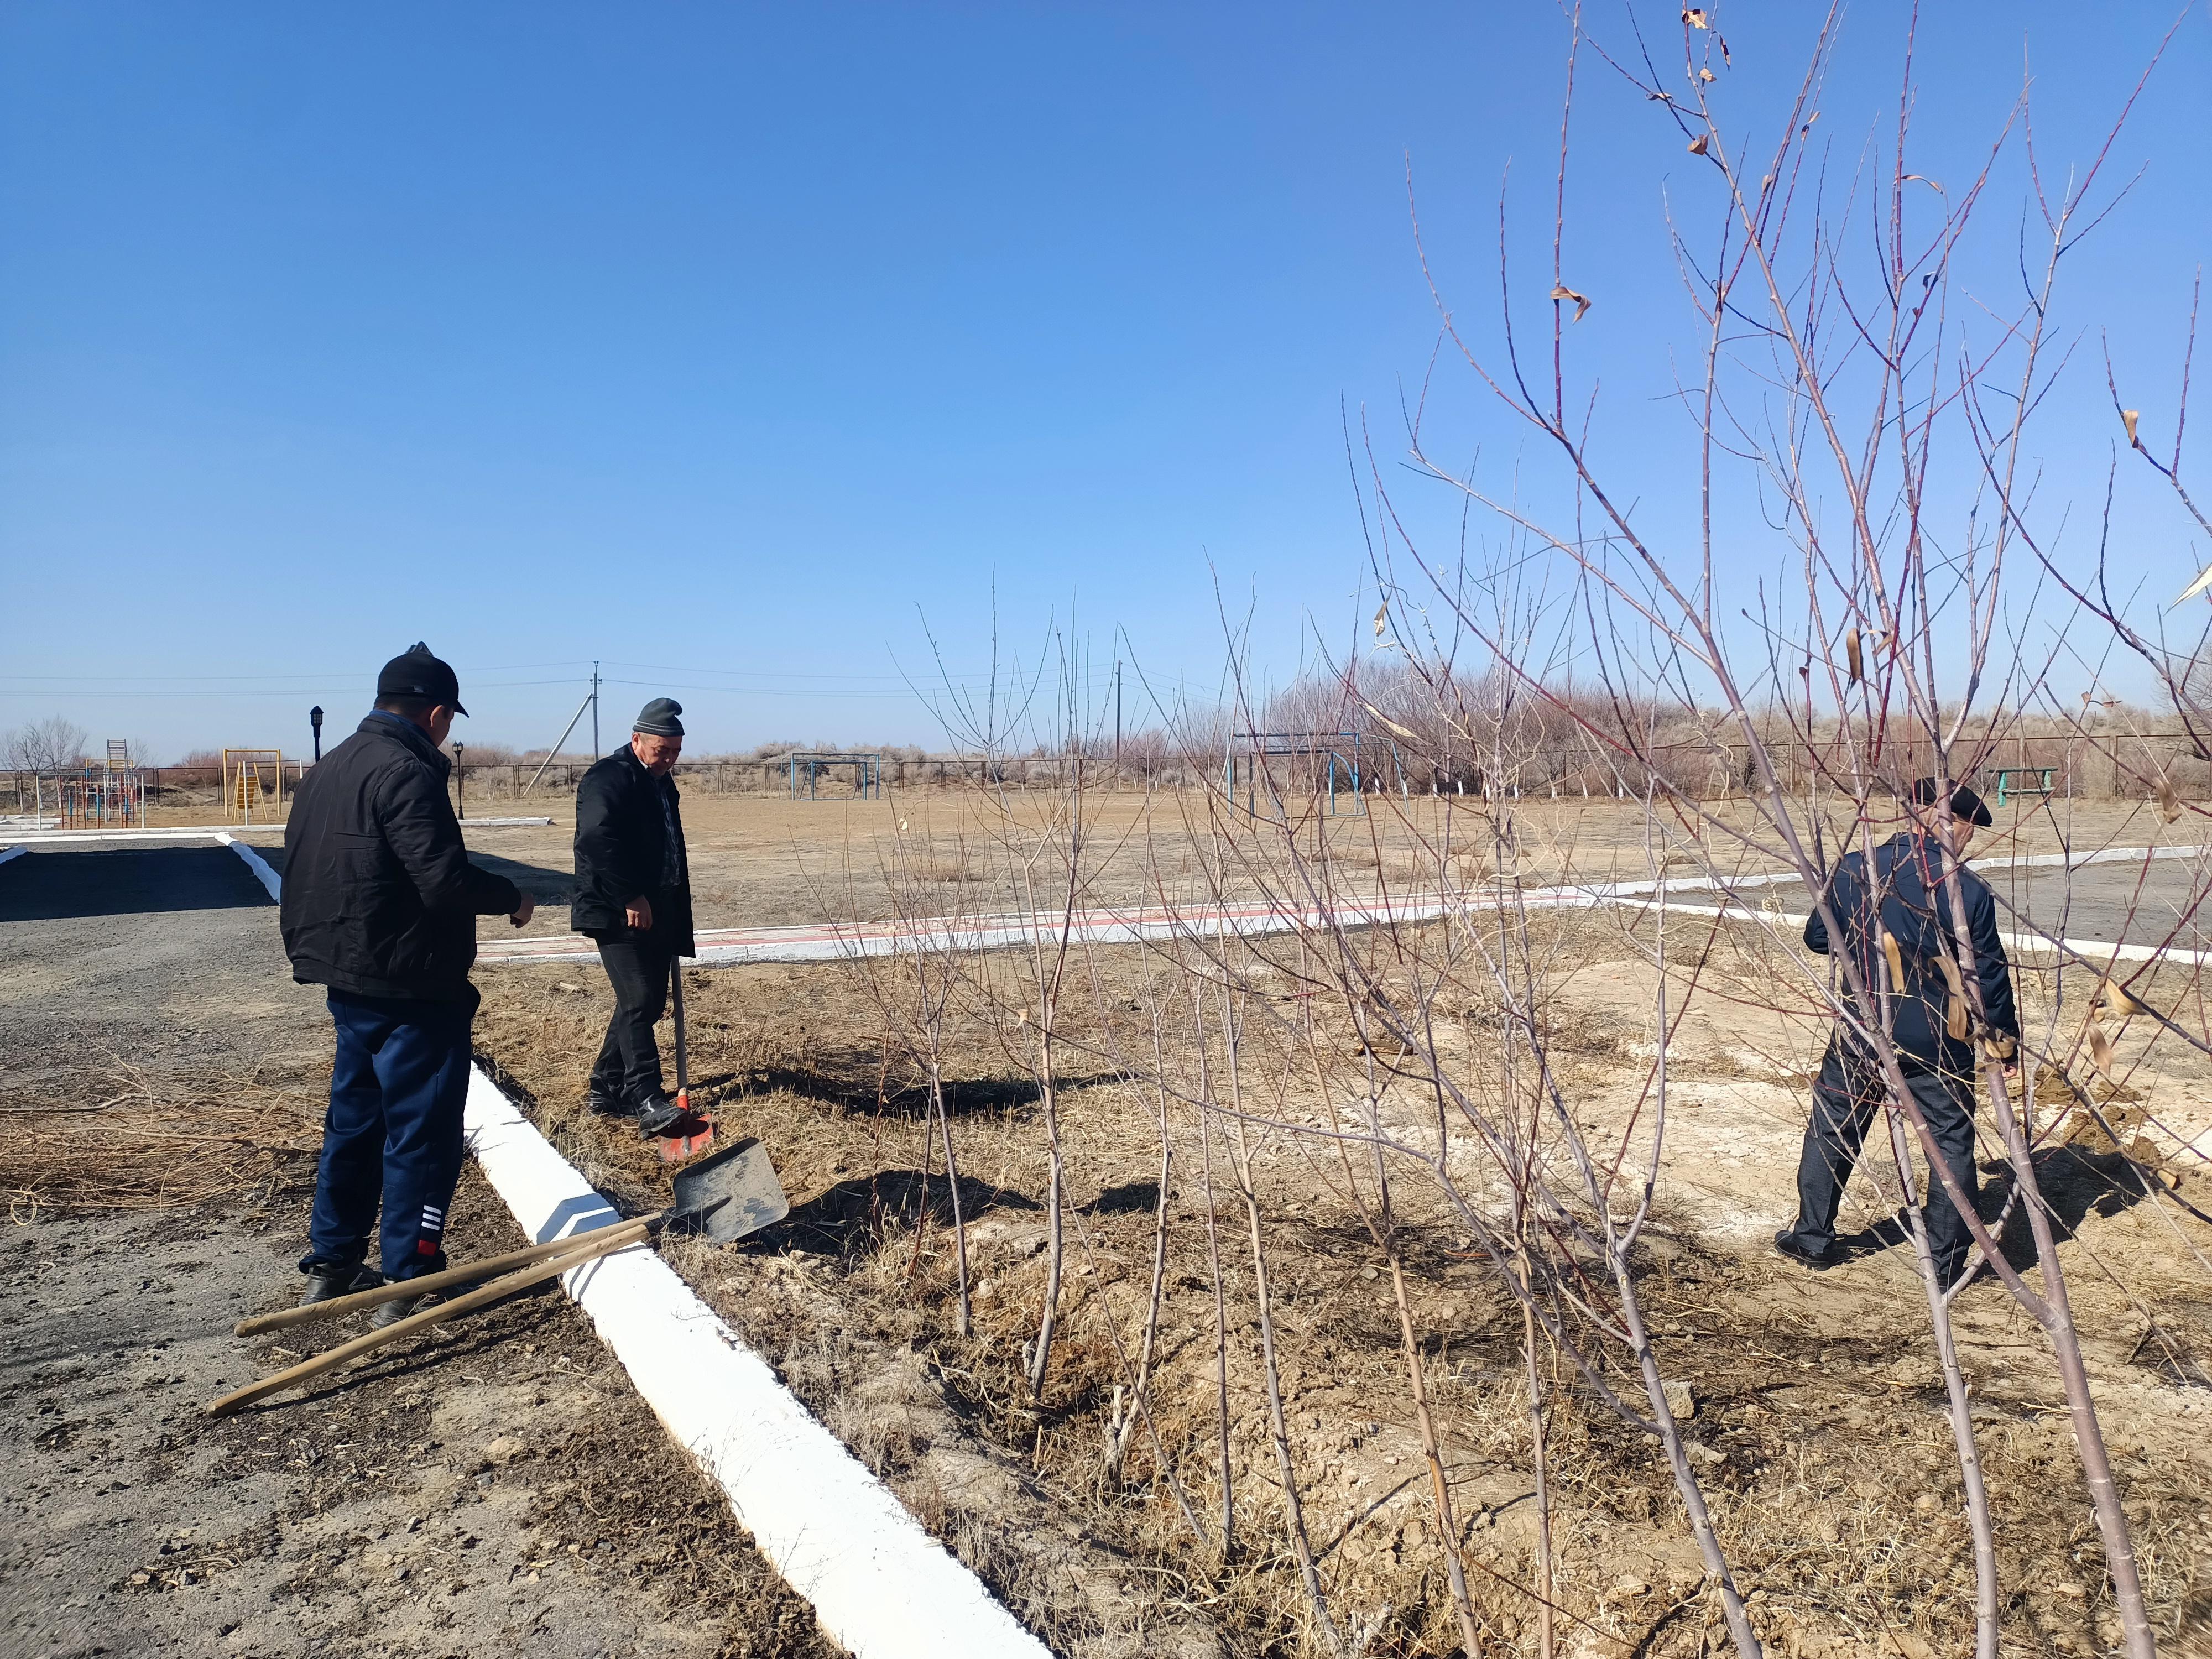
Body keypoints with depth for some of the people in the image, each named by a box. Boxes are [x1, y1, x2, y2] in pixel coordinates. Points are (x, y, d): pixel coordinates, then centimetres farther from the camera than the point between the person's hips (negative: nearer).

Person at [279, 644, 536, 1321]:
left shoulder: (329, 768, 12)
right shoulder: (406, 772, -18)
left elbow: (305, 873, 17)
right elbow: (444, 879, -26)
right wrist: (512, 898, -10)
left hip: (347, 979, 10)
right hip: (410, 986, -9)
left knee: (354, 1120, 19)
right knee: (422, 1134, 0)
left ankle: (331, 1264, 30)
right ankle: (406, 1282, 7)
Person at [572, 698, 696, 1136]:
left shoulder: (660, 783, 18)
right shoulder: (610, 777, -11)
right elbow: (597, 838, -26)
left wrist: (675, 915, 20)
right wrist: (631, 898, -25)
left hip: (656, 913, 9)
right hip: (618, 914, -9)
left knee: (648, 1001, 11)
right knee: (638, 1002, -12)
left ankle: (606, 1090, 22)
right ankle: (646, 1100, -11)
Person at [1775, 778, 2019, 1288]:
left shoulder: (1852, 871, -7)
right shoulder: (1967, 889, -12)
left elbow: (1817, 937, 4)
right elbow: (1990, 972, -4)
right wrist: (2004, 1038, 9)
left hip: (1861, 1035, 2)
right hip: (1939, 1041, -1)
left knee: (1831, 1130, 16)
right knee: (1952, 1144, 13)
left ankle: (1812, 1237, 24)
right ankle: (1947, 1261, 20)